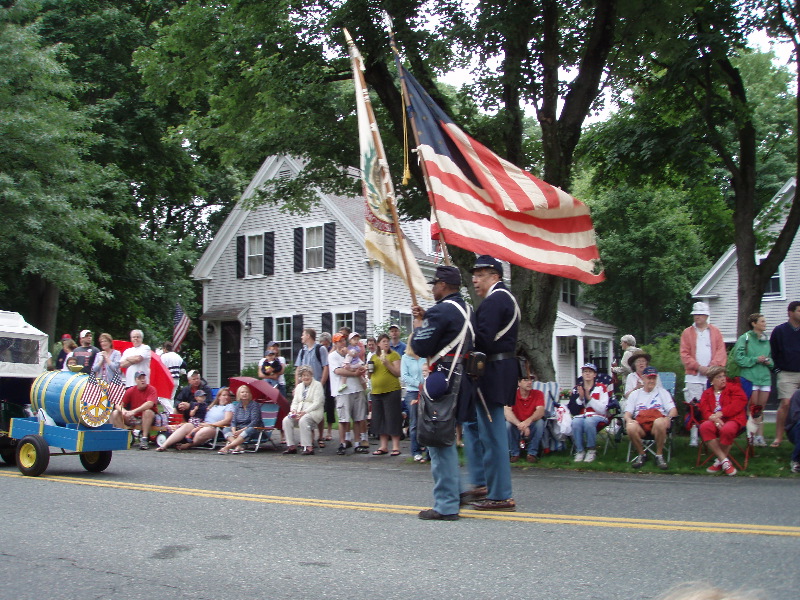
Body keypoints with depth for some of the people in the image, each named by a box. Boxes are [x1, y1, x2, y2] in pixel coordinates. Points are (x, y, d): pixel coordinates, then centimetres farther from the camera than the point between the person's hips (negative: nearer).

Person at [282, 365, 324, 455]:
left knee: (303, 420, -36)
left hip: (313, 412, -6)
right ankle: (291, 446, -17)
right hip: (299, 412, 6)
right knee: (286, 420, -20)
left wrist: (304, 412, -20)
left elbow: (317, 403, -10)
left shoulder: (317, 385, 0)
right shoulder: (299, 386, 20)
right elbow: (295, 401, 17)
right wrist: (294, 410, -7)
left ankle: (308, 447, -30)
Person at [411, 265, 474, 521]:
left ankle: (446, 505, -3)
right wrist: (427, 320, 14)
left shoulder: (440, 311, -15)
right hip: (461, 379, 10)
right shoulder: (466, 309, 14)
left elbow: (420, 348, -14)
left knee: (438, 442, -5)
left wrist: (418, 326, 4)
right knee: (446, 439, 21)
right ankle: (454, 492, 30)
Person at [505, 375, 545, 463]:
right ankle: (514, 453, -11)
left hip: (532, 428, 1)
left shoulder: (538, 394, -7)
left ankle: (532, 453, -16)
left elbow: (540, 411, -23)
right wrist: (520, 425, -43)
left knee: (540, 422, -29)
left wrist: (528, 421, -45)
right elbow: (507, 412, -26)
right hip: (516, 429, 0)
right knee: (507, 424, -30)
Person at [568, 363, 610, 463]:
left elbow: (602, 410, -9)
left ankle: (591, 450, -18)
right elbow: (573, 411, 2)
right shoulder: (576, 389, 10)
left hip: (597, 416, -2)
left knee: (589, 421, -37)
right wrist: (580, 398, -13)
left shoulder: (601, 388, 2)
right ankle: (580, 451, -17)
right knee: (575, 423, -34)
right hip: (580, 416, 2)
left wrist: (589, 397, -16)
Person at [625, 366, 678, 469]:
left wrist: (668, 418, -12)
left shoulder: (662, 392, 24)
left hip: (657, 419, -1)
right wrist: (628, 419, -10)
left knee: (659, 422, -40)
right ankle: (641, 455, -10)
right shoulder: (635, 394, 26)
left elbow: (673, 410, 12)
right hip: (639, 421, 1)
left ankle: (659, 456, -21)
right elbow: (628, 412, 16)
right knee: (631, 427, -36)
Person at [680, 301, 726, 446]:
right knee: (693, 408, -7)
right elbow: (684, 354, 2)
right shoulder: (687, 332, 10)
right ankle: (693, 437, -4)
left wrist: (712, 367, -10)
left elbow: (721, 352, 4)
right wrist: (698, 367, -9)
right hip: (693, 376, -1)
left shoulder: (715, 332, 12)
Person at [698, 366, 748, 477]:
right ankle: (724, 461, -26)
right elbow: (704, 410, 6)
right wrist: (714, 418, -19)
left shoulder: (733, 387, 13)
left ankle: (719, 462, -16)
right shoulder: (707, 394, 20)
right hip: (714, 420, 2)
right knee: (704, 427, -33)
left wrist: (721, 413, -13)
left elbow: (739, 403, -4)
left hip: (732, 419, -2)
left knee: (727, 429, -39)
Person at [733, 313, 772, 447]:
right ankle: (752, 435, 4)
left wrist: (769, 361, 1)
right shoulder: (745, 338, -5)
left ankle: (759, 435, 12)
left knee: (760, 409, 8)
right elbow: (738, 357, -13)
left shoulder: (767, 340, 12)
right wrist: (755, 360, -16)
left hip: (765, 377, 5)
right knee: (754, 408, -3)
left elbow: (771, 356, 22)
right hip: (749, 377, -5)